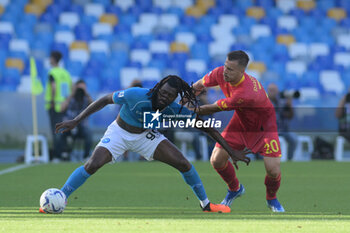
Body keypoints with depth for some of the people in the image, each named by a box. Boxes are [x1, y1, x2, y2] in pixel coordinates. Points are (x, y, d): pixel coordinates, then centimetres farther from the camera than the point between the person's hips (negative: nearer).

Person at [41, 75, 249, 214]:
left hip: (146, 136, 3)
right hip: (119, 133, -3)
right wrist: (76, 121, -20)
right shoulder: (136, 95, -32)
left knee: (183, 164, -9)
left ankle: (206, 205, 11)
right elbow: (104, 100, -19)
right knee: (92, 165, -24)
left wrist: (231, 151, -13)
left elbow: (207, 127, -13)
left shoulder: (176, 110, -22)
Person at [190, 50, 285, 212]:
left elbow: (214, 108, -32)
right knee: (216, 161, -5)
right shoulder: (221, 73, -23)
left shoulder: (247, 94, -43)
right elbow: (199, 85, -2)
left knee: (273, 170, -16)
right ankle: (235, 189, 26)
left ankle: (271, 199, 18)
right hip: (240, 123, 6)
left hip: (263, 125, -6)